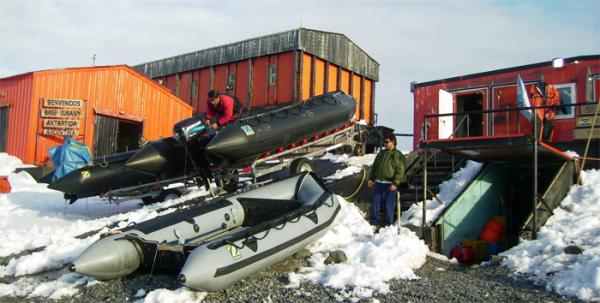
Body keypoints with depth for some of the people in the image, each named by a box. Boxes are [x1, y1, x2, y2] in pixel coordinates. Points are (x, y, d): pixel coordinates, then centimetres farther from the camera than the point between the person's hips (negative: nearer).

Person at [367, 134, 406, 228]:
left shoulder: (398, 155, -5)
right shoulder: (381, 153, 15)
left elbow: (400, 171, -12)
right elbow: (374, 167, 22)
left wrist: (395, 183, -19)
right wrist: (371, 178, 11)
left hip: (390, 185, -6)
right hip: (378, 182, 6)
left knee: (388, 204, 0)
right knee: (375, 201, 6)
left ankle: (388, 222, 10)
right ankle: (373, 220, 15)